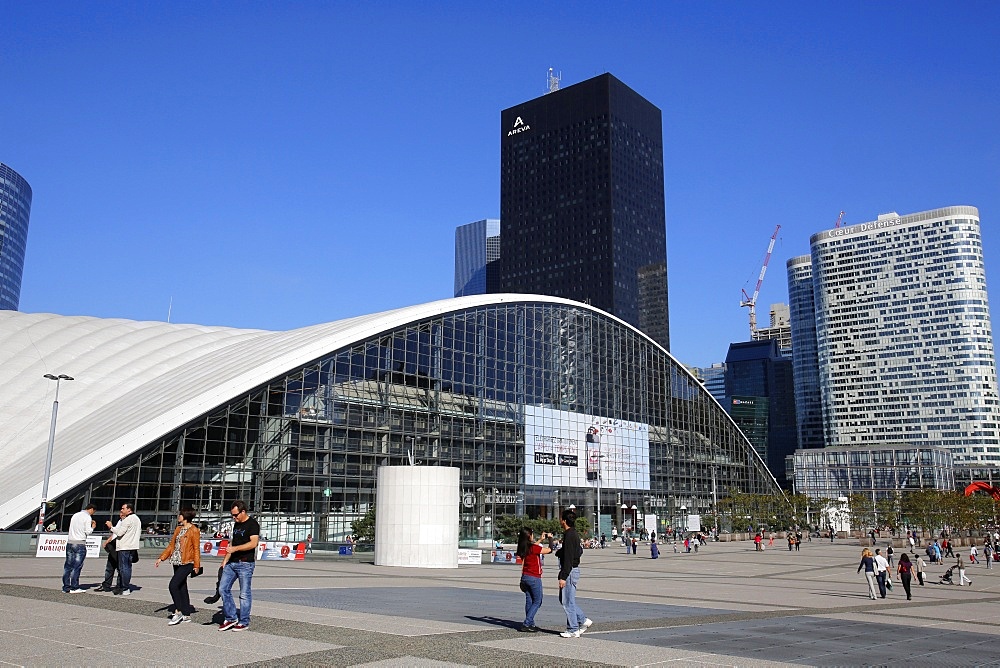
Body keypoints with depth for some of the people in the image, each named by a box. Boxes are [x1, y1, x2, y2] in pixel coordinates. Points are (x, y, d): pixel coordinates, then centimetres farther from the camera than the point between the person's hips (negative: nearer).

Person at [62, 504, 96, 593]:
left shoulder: (75, 515, 16)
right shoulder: (88, 517, -5)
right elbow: (88, 532, -10)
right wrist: (92, 527, 10)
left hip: (70, 542, 7)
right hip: (80, 543, -7)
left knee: (68, 566, 8)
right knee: (77, 566, -3)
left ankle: (66, 587, 10)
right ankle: (74, 588, -2)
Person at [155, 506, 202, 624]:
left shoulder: (194, 530, -9)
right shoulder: (178, 529, 15)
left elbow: (196, 549, -10)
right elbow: (171, 545, 19)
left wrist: (196, 565, -12)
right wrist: (161, 558, 12)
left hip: (186, 563, -8)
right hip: (177, 563, 8)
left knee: (173, 585, -16)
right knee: (182, 587, 10)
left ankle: (178, 612, -7)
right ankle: (186, 614, 17)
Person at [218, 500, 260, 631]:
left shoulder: (252, 524, -10)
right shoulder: (236, 524, 16)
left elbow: (253, 543, -22)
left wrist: (235, 548, -26)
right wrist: (225, 560, 17)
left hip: (245, 564, -8)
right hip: (232, 563, 8)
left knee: (245, 594, -1)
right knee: (223, 589, 6)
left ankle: (244, 622, 8)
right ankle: (230, 618, 16)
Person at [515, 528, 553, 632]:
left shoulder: (523, 548, 2)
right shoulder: (533, 548, -19)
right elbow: (549, 550, -13)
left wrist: (541, 539, 32)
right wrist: (550, 538, 2)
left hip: (525, 577, 7)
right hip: (534, 578, -7)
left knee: (529, 601, 14)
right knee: (537, 602, 2)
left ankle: (530, 624, 18)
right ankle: (526, 625, -4)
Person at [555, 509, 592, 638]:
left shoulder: (569, 535, -18)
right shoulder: (574, 534, 13)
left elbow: (568, 558, -22)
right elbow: (579, 551, 21)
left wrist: (563, 576, -23)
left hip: (570, 571, -10)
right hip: (573, 570, 10)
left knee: (568, 601, -2)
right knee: (564, 599, 16)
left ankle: (573, 630, 5)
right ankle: (583, 620, 17)